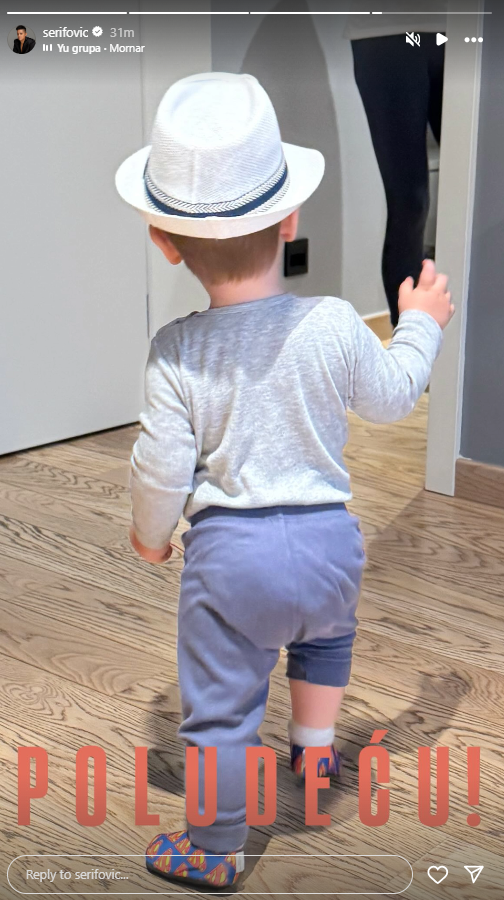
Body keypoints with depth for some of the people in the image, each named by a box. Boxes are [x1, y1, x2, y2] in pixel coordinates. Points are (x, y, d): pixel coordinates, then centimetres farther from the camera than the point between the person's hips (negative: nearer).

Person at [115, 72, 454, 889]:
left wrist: (150, 532, 10)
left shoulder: (177, 351, -13)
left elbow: (162, 467, -10)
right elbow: (390, 398, 6)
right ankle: (314, 746, 47)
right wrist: (420, 325, 23)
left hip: (229, 552, -2)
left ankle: (213, 852, 27)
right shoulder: (334, 325, -10)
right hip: (329, 539, 2)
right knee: (327, 630, 37)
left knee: (221, 710, 12)